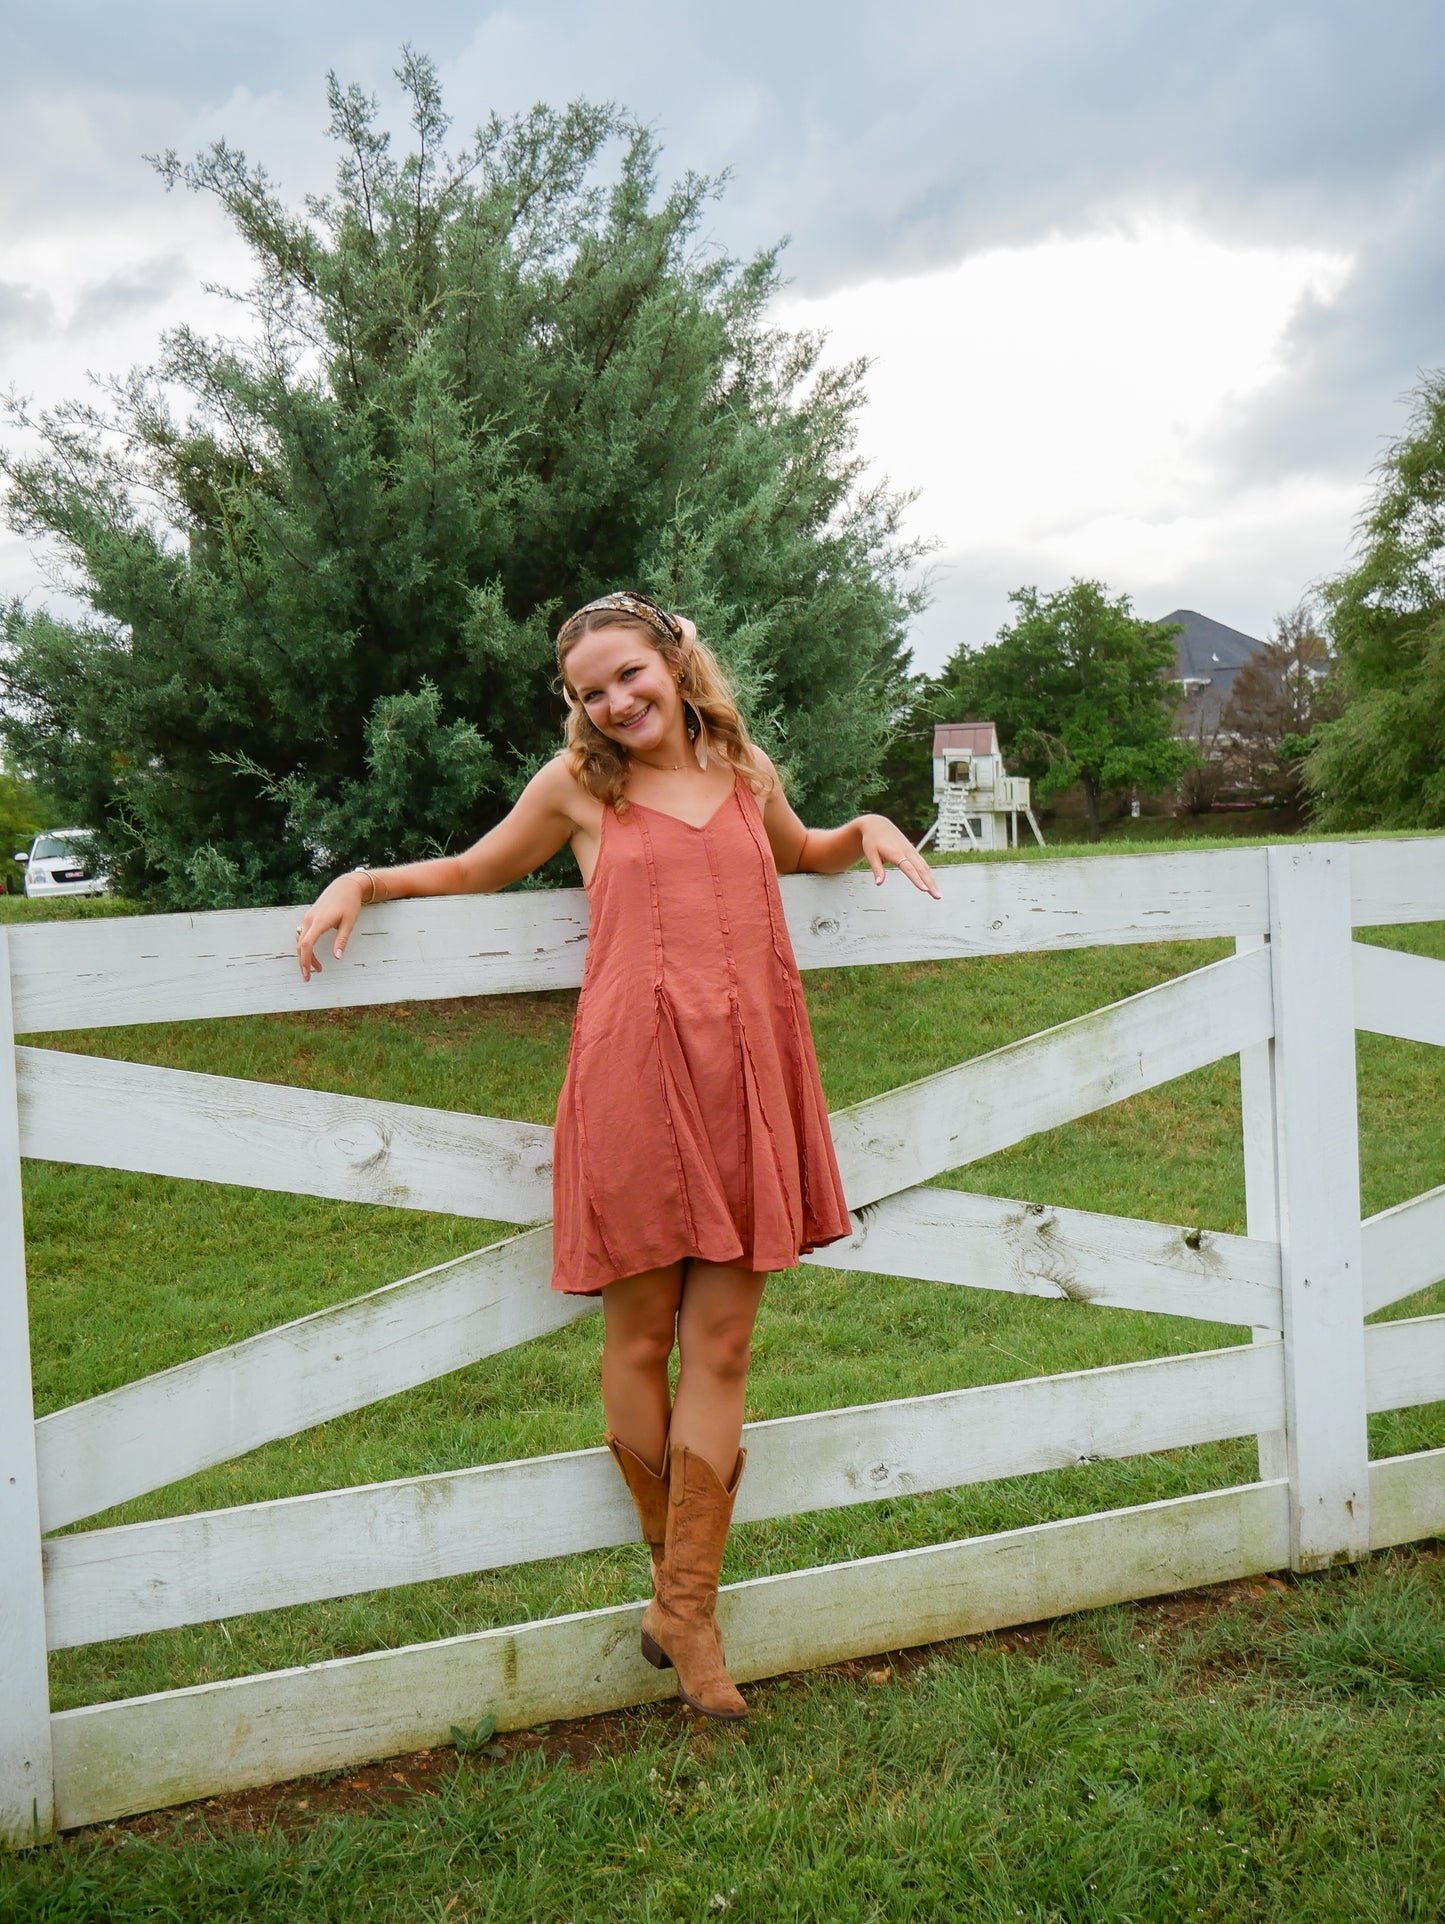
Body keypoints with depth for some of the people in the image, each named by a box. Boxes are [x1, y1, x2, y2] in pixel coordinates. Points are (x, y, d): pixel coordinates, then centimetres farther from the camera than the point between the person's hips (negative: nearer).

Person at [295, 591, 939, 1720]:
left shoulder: (746, 770, 15)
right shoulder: (579, 784, 8)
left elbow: (799, 855, 36)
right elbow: (476, 871, 22)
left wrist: (867, 831, 16)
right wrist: (361, 879, 9)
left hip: (745, 1078, 2)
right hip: (633, 1076, -2)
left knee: (719, 1345, 2)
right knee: (640, 1336, 4)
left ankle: (688, 1610, 11)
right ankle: (679, 1571, 25)